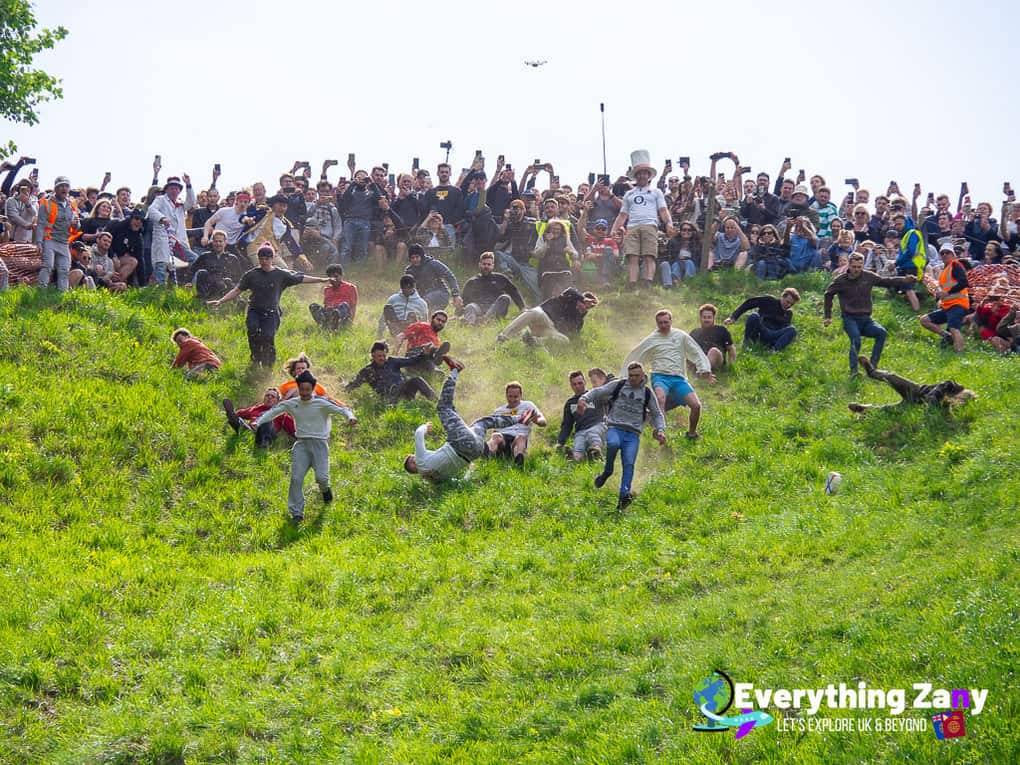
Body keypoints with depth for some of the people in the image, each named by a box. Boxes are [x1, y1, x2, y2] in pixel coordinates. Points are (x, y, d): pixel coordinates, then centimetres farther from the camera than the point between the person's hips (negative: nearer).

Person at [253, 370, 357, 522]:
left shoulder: (322, 403, -6)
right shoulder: (292, 404, 4)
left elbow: (342, 409, -10)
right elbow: (273, 411, 7)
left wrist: (350, 416, -32)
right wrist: (258, 422, -6)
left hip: (319, 443, -2)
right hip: (301, 444, 2)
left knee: (321, 477, -15)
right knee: (296, 478, -9)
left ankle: (325, 488, 24)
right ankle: (296, 513, -2)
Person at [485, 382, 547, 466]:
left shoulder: (528, 406, 22)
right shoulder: (498, 411, 29)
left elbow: (543, 422, 9)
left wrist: (536, 420, -17)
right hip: (502, 437, 1)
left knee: (521, 437, -38)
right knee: (495, 436, -35)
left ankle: (518, 458, -71)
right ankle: (486, 454, -70)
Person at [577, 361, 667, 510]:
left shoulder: (647, 393, 15)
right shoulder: (618, 385, 10)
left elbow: (657, 414, 23)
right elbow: (598, 392, 7)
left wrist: (660, 430, 5)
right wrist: (584, 399, -13)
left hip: (633, 433, 2)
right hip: (615, 428, -2)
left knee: (629, 463, -18)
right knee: (613, 444, -35)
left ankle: (624, 495, -25)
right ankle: (607, 471, -10)